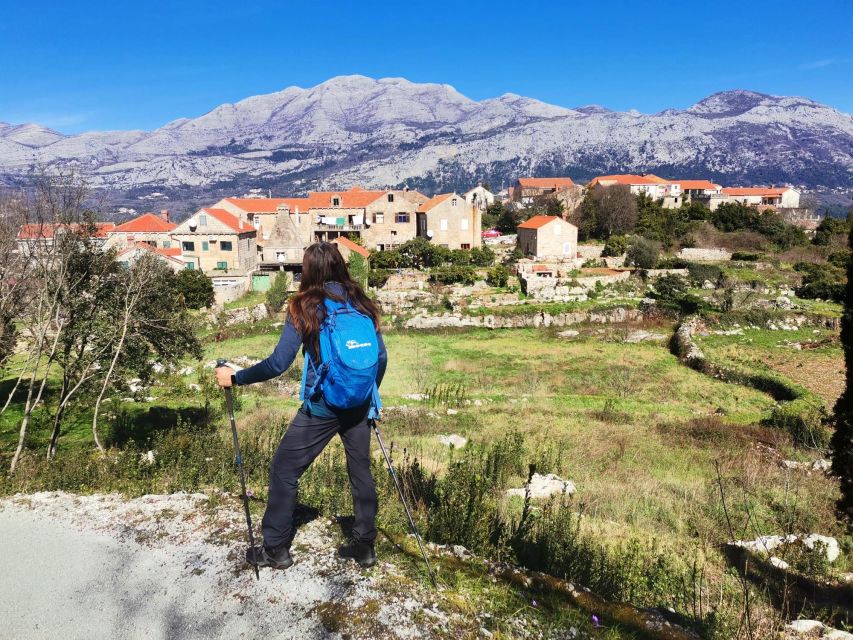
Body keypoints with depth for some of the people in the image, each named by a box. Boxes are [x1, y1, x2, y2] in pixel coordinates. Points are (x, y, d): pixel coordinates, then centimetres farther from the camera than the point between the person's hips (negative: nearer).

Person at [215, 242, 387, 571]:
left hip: (321, 407, -5)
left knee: (284, 471, 11)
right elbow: (381, 355, 5)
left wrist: (235, 378, -1)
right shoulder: (361, 303, 2)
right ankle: (364, 545, 27)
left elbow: (278, 363, -12)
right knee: (360, 470, 17)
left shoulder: (305, 307, -9)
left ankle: (276, 549, 22)